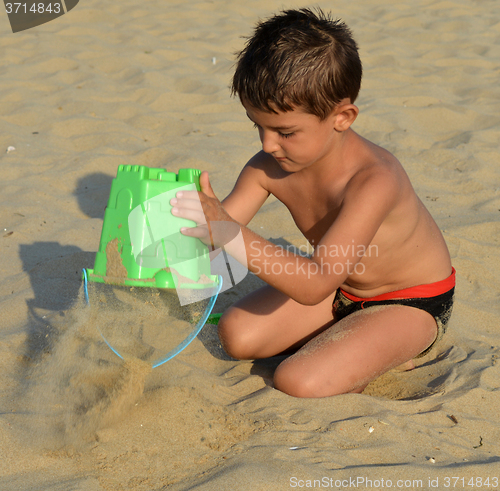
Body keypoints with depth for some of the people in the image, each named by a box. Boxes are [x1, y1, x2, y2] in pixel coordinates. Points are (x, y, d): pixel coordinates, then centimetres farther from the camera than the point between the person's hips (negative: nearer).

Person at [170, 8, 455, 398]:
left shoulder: (373, 181, -38)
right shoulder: (268, 168, -16)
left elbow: (315, 285, -46)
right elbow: (217, 235, -13)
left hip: (410, 304, -7)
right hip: (339, 287, 7)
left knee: (299, 382, -22)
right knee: (237, 336, -4)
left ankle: (392, 354, 5)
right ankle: (347, 339, 10)